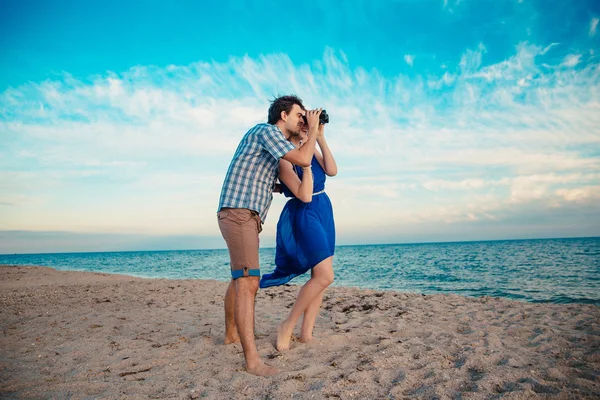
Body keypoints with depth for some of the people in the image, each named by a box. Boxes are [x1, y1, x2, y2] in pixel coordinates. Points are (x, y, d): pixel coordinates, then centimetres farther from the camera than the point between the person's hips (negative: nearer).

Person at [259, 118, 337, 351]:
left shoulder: (309, 148, 8)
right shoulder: (283, 157, -14)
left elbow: (332, 171, -6)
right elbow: (304, 195, -22)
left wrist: (320, 138, -9)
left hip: (324, 211, 8)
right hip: (304, 215, -8)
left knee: (319, 275, 6)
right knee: (325, 276, -14)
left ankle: (306, 333, 14)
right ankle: (287, 326, 1)